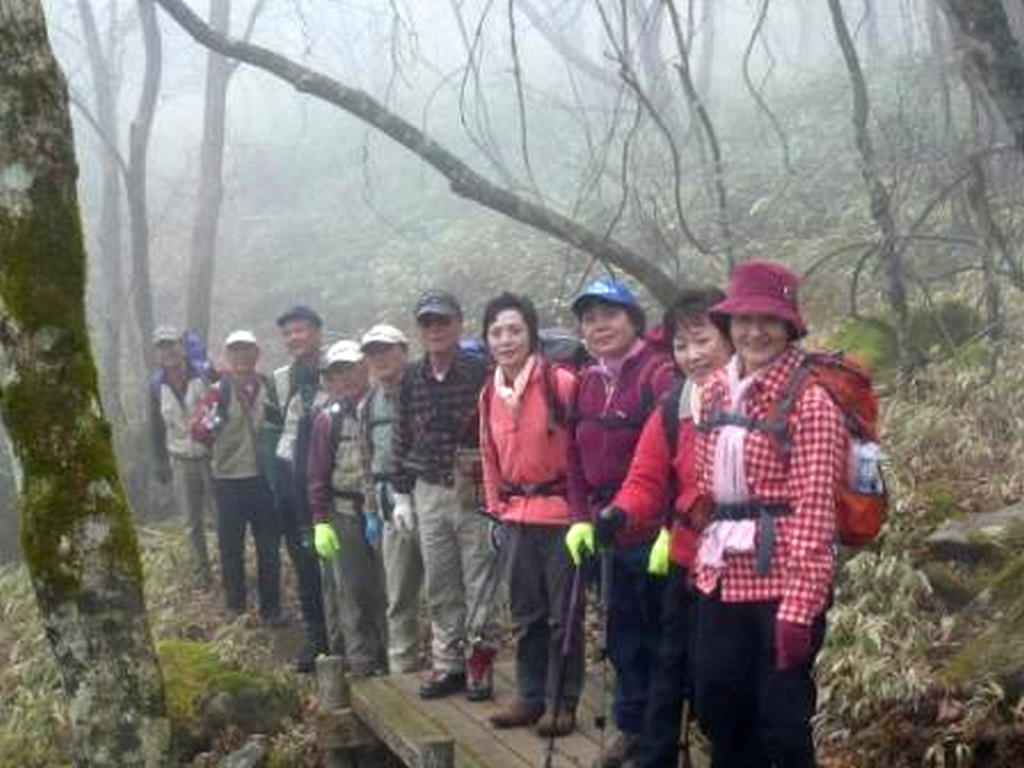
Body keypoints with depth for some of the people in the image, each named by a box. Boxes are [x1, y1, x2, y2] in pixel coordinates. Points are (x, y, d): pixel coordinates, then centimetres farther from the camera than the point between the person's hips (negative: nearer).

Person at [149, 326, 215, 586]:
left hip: (211, 455, -4)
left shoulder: (203, 377, -13)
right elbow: (157, 426, 10)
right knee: (192, 521, 13)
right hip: (181, 460, 4)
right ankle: (202, 570, 27)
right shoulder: (158, 387, 1)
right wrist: (161, 462, 8)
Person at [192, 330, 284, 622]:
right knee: (231, 547, 6)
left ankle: (271, 608, 21)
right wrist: (208, 425, -31)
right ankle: (235, 608, 18)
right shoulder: (218, 392, -3)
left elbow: (282, 425, 16)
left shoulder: (269, 388, 5)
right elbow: (199, 432, -9)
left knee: (269, 547, 9)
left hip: (264, 479, 2)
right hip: (229, 481, -2)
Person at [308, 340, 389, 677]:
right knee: (352, 591, 3)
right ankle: (362, 662, 11)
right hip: (345, 513, 1)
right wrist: (321, 522, -2)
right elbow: (318, 475, 3)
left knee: (387, 587, 4)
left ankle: (391, 658, 16)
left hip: (383, 510, 0)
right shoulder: (328, 419, 2)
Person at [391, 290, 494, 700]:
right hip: (429, 493, 4)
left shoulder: (481, 374, -7)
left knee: (478, 581, 0)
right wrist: (401, 494, 9)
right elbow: (402, 439, 12)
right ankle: (447, 663, 19)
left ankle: (478, 660, 11)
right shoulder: (411, 379, 7)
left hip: (475, 493, -4)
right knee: (439, 585, 10)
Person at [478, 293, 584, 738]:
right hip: (516, 515, 6)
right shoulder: (490, 393, 8)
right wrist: (496, 507, 15)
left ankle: (563, 702, 12)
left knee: (563, 612, 2)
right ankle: (531, 696, 25)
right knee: (525, 613, 14)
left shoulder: (561, 383, -13)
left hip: (559, 510, -6)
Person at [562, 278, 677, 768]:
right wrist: (581, 517, 7)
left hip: (653, 533, -7)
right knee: (622, 633, 16)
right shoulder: (587, 383, 11)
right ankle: (632, 724, 30)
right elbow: (577, 456, 16)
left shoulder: (659, 374, -12)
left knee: (660, 634, 3)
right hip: (609, 532, 7)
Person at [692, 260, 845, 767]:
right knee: (718, 711, 15)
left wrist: (799, 606, -20)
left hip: (783, 580, -7)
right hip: (723, 578, 7)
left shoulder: (809, 399, -13)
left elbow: (814, 508, -17)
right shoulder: (715, 390, 8)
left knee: (781, 722, 2)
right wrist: (700, 561, 11)